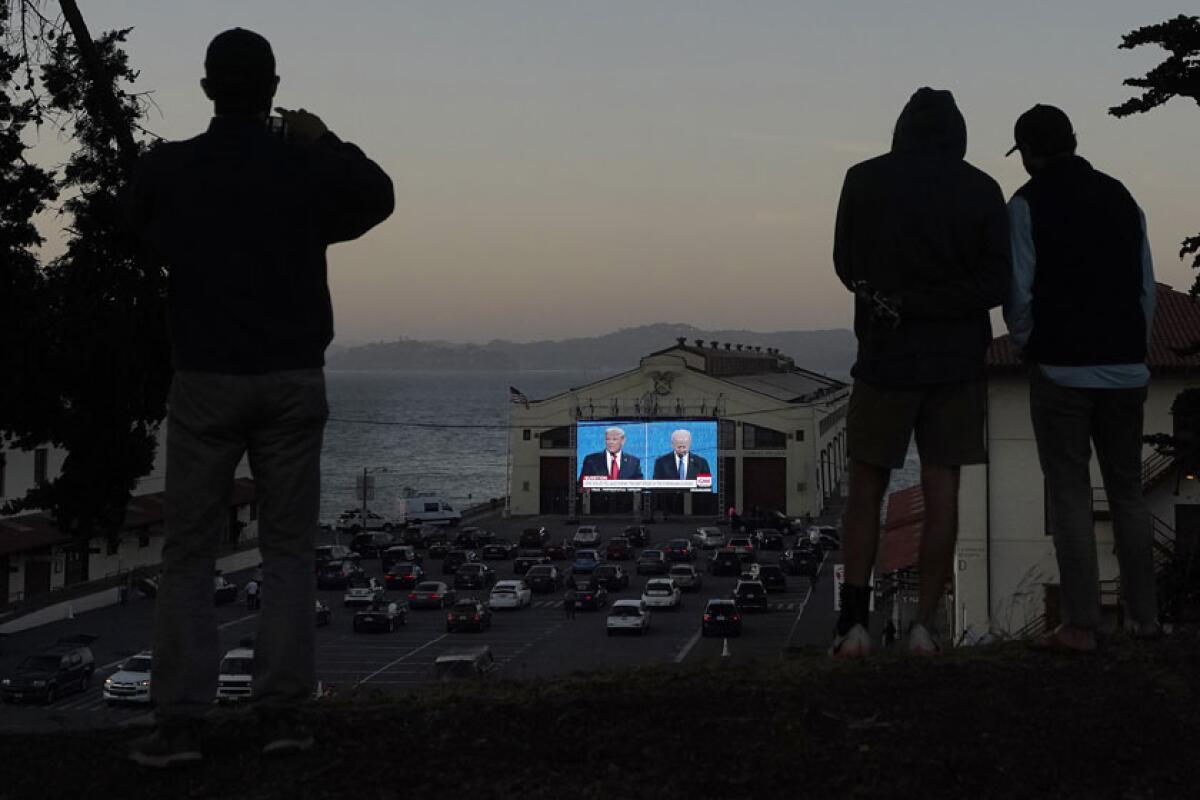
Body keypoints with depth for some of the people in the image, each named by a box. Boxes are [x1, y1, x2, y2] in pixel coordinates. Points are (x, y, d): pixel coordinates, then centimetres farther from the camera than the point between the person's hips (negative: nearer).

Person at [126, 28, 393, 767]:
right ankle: (283, 713, 4)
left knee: (189, 556, 5)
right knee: (289, 549, 9)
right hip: (293, 380, 1)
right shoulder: (307, 164, -3)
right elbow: (379, 196, 18)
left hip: (205, 381, -1)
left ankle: (182, 723, -1)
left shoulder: (166, 170, -5)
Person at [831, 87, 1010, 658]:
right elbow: (995, 284, -9)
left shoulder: (865, 180, -4)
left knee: (866, 489, 9)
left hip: (886, 355, 0)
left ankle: (854, 622, 2)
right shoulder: (981, 190, -3)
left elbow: (848, 268, 4)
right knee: (942, 493, 5)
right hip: (957, 359, 1)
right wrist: (922, 302, -7)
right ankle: (924, 625, 2)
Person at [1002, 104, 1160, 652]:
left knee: (1070, 494, 0)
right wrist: (1135, 345, 16)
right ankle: (1144, 615, 15)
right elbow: (1146, 284, 10)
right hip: (1127, 369, 4)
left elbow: (1020, 292, -8)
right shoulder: (1121, 198, 10)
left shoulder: (1029, 203, -5)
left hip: (1063, 368, -4)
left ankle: (1080, 625, -2)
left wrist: (1025, 343, 8)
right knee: (1128, 490, 13)